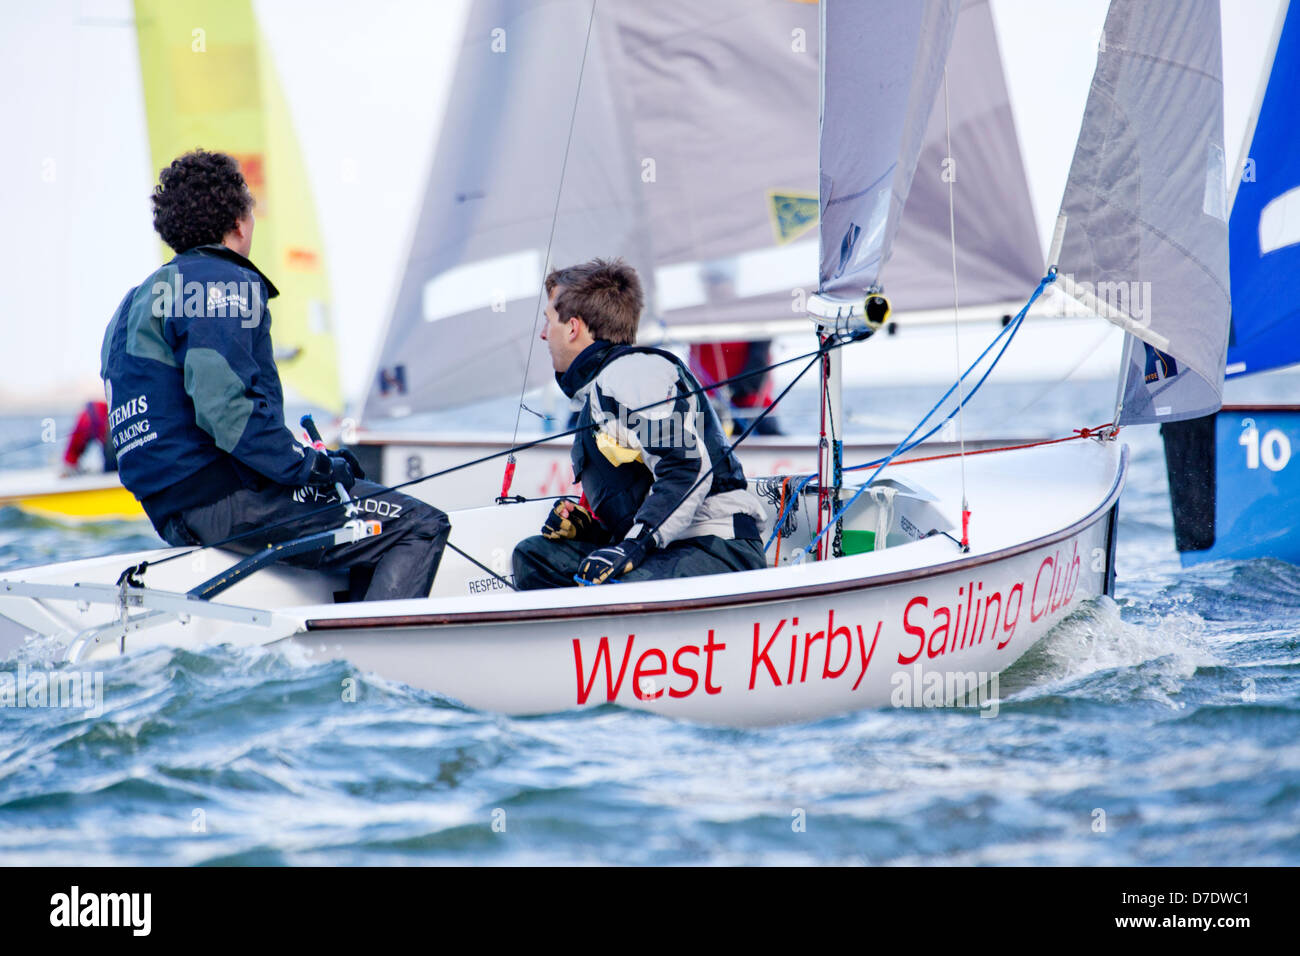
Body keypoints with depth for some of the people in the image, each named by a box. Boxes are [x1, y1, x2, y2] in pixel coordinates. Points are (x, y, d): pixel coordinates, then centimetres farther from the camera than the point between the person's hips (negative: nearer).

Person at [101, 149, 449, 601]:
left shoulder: (142, 297, 22)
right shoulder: (223, 282, -9)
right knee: (420, 527, -12)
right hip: (224, 497, -10)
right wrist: (314, 466, -14)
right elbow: (225, 409, -22)